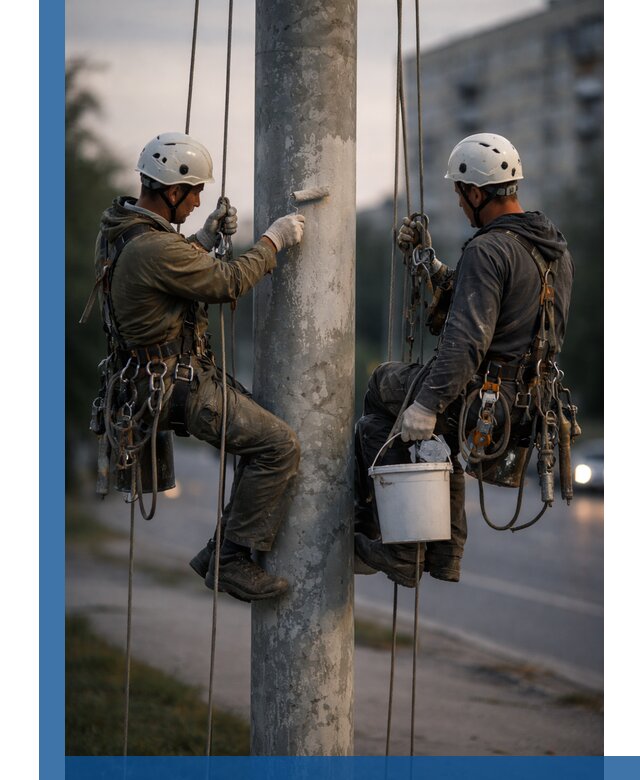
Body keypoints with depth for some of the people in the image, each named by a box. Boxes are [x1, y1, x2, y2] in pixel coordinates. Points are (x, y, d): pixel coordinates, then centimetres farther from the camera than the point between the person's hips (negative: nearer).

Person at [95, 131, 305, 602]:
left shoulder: (117, 228, 6)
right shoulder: (154, 249, -26)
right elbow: (228, 283, -18)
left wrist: (206, 238, 9)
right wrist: (274, 240, -5)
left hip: (170, 373, 11)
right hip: (179, 386, -11)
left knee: (264, 434, 17)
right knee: (279, 446, -13)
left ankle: (223, 551, 19)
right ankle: (232, 561, -5)